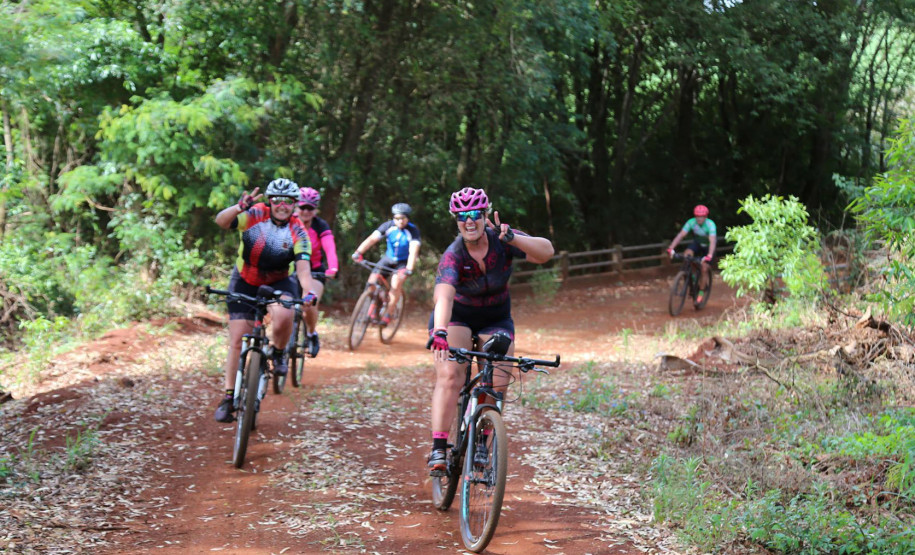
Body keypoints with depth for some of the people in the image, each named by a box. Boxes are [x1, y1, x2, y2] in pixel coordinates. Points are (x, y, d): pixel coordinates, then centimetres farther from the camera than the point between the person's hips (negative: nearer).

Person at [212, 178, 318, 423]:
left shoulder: (298, 232, -17)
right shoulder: (256, 214, -18)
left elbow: (303, 268, -26)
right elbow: (221, 221, -32)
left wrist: (310, 292, -46)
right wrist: (240, 207, -52)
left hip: (278, 283, 0)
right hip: (245, 281, 1)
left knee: (283, 316, -33)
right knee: (237, 340, -5)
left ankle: (279, 353, -1)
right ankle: (229, 397, 6)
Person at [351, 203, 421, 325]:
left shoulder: (413, 230, -23)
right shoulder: (388, 226, -15)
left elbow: (413, 251, -33)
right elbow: (372, 239, -24)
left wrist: (408, 270, -47)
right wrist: (358, 252, -38)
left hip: (404, 262, -3)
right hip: (389, 258, 3)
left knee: (396, 284, -27)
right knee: (372, 280, -15)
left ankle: (388, 315, -13)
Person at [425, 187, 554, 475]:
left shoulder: (501, 240, -18)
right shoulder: (453, 256, -26)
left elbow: (546, 251, -31)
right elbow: (444, 296, -43)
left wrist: (511, 238, -45)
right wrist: (440, 332, -60)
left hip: (496, 319, 3)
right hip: (456, 317, -3)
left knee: (498, 384, -12)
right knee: (449, 376, -24)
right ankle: (438, 449, -24)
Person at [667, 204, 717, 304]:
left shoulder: (710, 225, -32)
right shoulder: (691, 222, -24)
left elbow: (712, 241, -42)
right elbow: (680, 235, -30)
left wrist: (709, 255, -58)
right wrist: (671, 248, -43)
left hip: (707, 247, -3)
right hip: (697, 243, 3)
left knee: (704, 269, -13)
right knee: (686, 255, -27)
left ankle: (701, 293, 2)